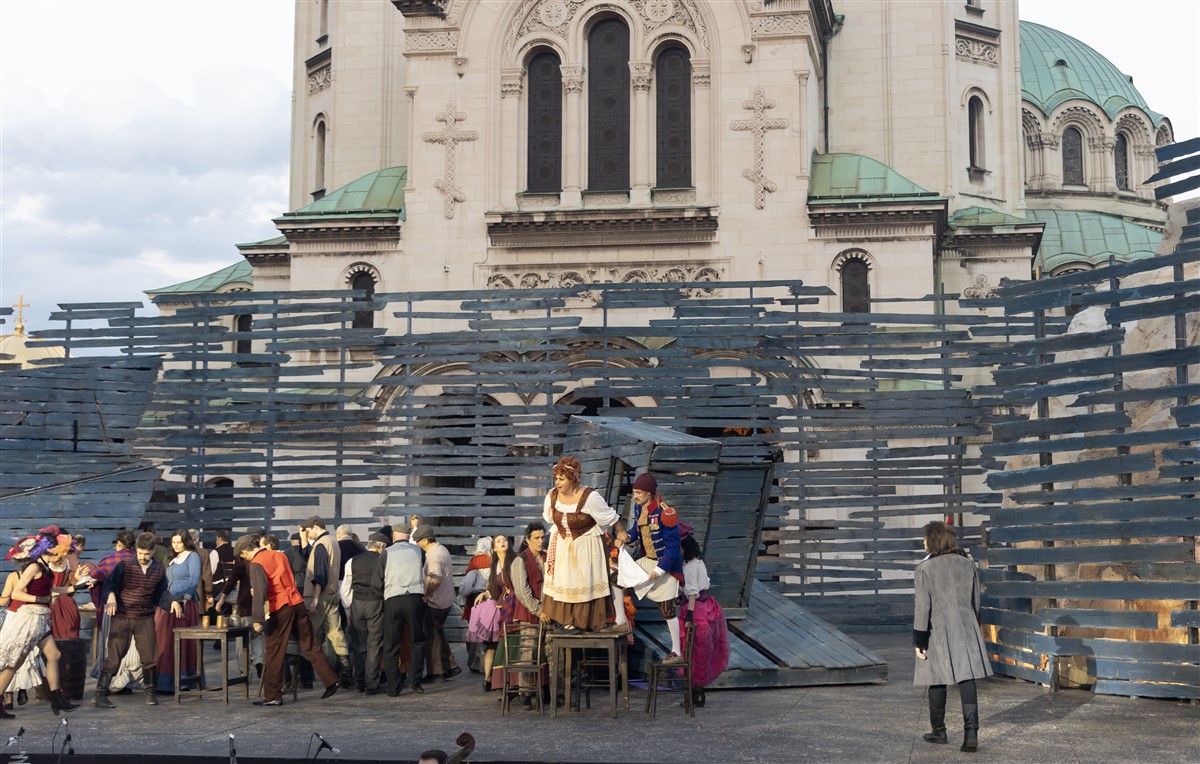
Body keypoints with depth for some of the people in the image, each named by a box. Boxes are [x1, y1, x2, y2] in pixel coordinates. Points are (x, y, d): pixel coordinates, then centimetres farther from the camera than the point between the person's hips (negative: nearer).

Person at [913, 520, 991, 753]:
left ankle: (938, 731, 20)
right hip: (966, 630, 4)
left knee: (937, 682, 9)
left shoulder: (925, 568, -10)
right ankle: (971, 731, -12)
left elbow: (922, 607, -11)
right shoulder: (967, 564, 6)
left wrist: (919, 640, -6)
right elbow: (975, 601, 13)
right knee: (967, 680, -1)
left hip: (938, 633, -4)